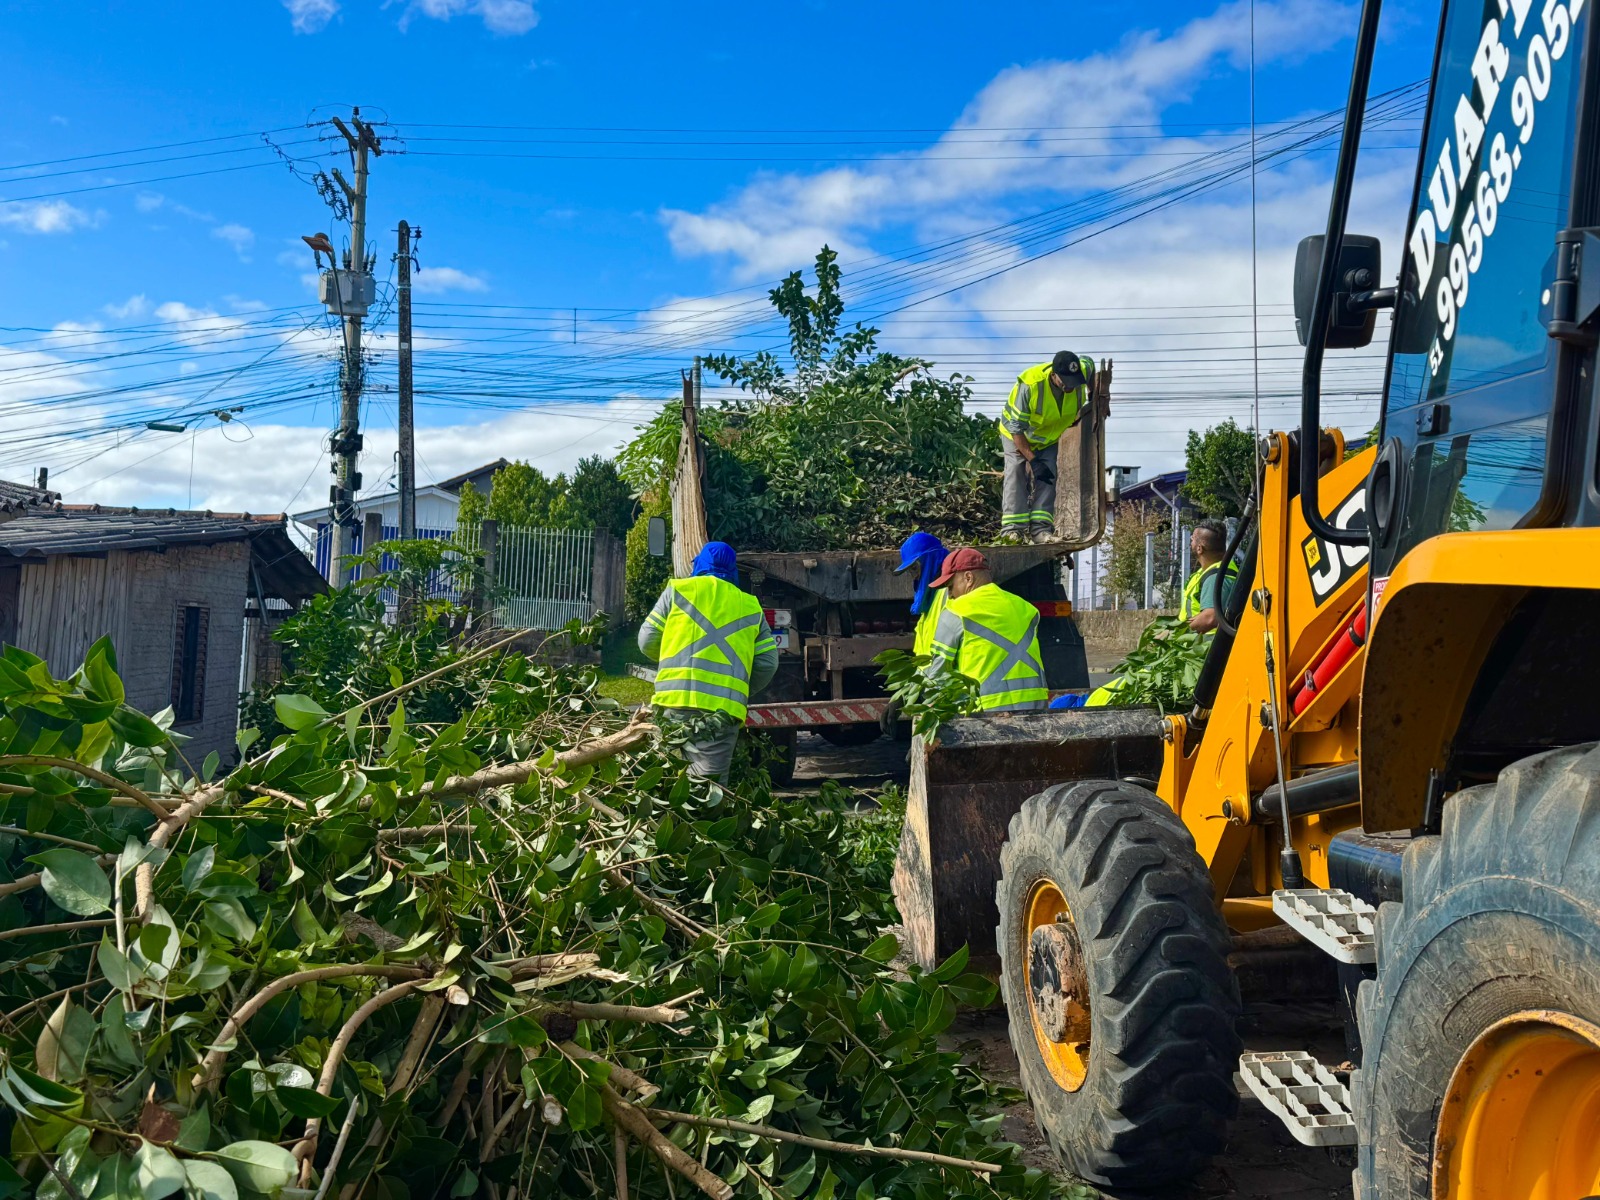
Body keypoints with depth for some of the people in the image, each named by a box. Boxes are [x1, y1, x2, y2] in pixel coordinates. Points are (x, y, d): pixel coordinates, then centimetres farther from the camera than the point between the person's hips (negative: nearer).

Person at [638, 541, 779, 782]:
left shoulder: (677, 591, 13)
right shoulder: (751, 607, 18)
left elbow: (647, 641, 11)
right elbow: (767, 663, 13)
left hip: (676, 700, -1)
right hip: (725, 708, 1)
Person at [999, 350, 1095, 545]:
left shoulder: (1083, 371, -26)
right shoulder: (1030, 385, -40)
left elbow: (1090, 363, 5)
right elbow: (1016, 429, -33)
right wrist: (1033, 461, -35)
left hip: (1050, 436, 4)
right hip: (1016, 434, -4)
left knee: (1048, 477, -10)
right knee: (1016, 472, -18)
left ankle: (1041, 528, -13)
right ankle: (1012, 527, -22)